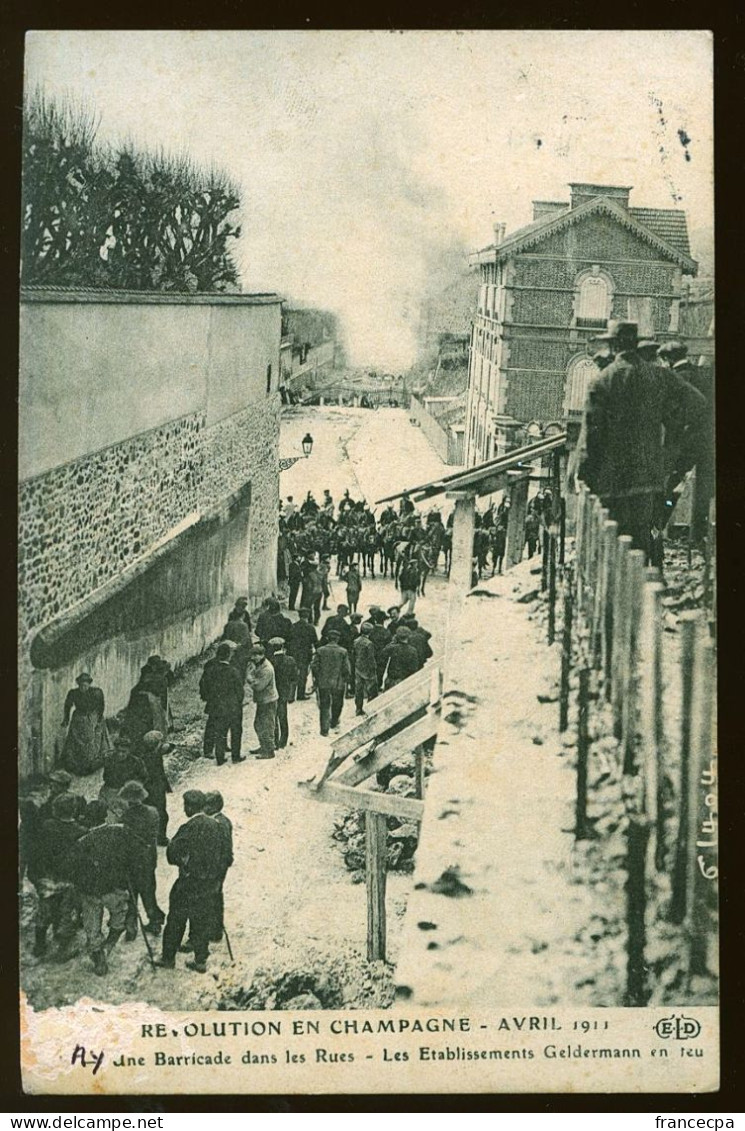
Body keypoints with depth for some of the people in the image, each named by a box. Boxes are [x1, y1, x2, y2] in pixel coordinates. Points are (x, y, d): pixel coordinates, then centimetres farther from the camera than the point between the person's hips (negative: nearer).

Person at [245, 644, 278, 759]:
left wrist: (249, 676, -20)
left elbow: (259, 686, -27)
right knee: (258, 724, 20)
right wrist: (250, 671, -4)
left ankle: (269, 751, 4)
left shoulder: (267, 669, -23)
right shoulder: (257, 665, 8)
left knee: (266, 727, -4)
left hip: (268, 701, -10)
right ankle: (263, 747, 33)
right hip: (261, 701, 10)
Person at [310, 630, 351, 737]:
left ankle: (324, 729, 5)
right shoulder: (343, 652, -8)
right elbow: (346, 668, -9)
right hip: (338, 683, 0)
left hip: (323, 683, 0)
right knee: (337, 704, 23)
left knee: (324, 706, 8)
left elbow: (314, 666, -4)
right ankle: (334, 722, 40)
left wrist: (316, 678, 10)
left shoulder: (321, 650, -5)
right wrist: (346, 680, 6)